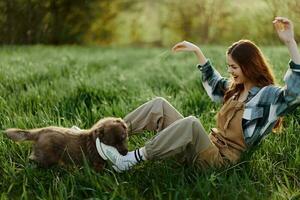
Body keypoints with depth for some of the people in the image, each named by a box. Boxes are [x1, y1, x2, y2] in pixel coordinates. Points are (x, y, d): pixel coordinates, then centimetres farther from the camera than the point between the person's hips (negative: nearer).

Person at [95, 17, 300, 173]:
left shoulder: (268, 96, -11)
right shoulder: (235, 88, 13)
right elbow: (213, 81, 32)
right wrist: (197, 50, 29)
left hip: (222, 158, -8)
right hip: (207, 145, 8)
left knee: (191, 123, -38)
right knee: (159, 105, -1)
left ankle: (128, 161, -33)